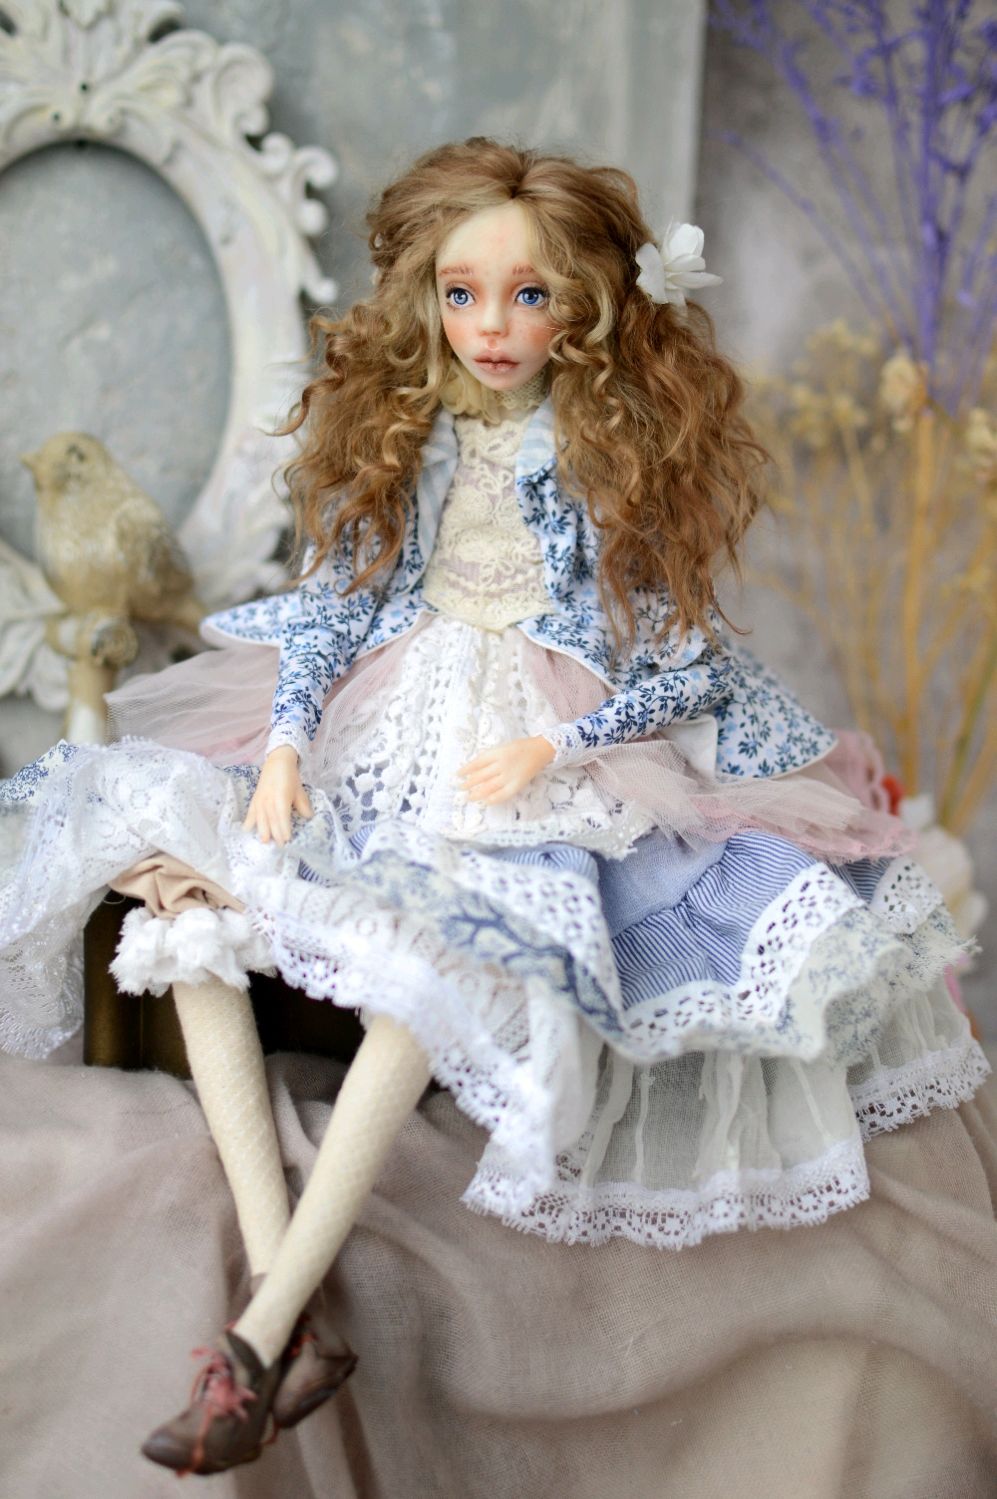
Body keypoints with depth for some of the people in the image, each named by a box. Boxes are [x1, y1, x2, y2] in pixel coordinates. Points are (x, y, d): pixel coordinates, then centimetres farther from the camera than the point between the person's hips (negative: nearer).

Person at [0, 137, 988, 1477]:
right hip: (383, 721, 5)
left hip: (546, 746, -5)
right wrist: (284, 746, -10)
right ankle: (280, 1297, -24)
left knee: (429, 955, -36)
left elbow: (690, 656, -4)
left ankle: (267, 1340, -30)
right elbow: (333, 600, 7)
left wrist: (552, 746, -17)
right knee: (175, 890, -18)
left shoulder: (621, 450, -2)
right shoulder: (402, 433, 8)